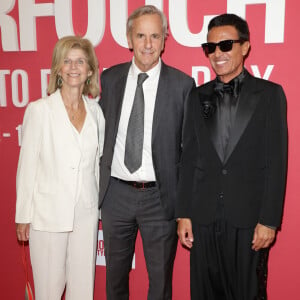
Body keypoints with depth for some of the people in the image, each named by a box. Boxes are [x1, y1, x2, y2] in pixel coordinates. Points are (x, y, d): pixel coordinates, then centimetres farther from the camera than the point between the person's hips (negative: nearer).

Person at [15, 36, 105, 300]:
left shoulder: (96, 111, 5)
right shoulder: (39, 110, -4)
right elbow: (27, 165, -3)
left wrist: (99, 205, 10)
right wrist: (23, 215, -2)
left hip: (86, 213, 3)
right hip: (48, 214, -3)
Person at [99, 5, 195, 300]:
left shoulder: (182, 83, -6)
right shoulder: (109, 78, 2)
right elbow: (101, 132, 8)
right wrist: (99, 183, 5)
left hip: (160, 197, -2)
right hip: (115, 194, 3)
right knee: (115, 273, 21)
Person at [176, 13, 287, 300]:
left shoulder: (269, 94, 0)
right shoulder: (198, 96, 9)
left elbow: (276, 161, -4)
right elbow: (188, 158, 7)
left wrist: (269, 220, -8)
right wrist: (183, 214, 4)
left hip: (249, 217, -2)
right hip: (204, 217, 3)